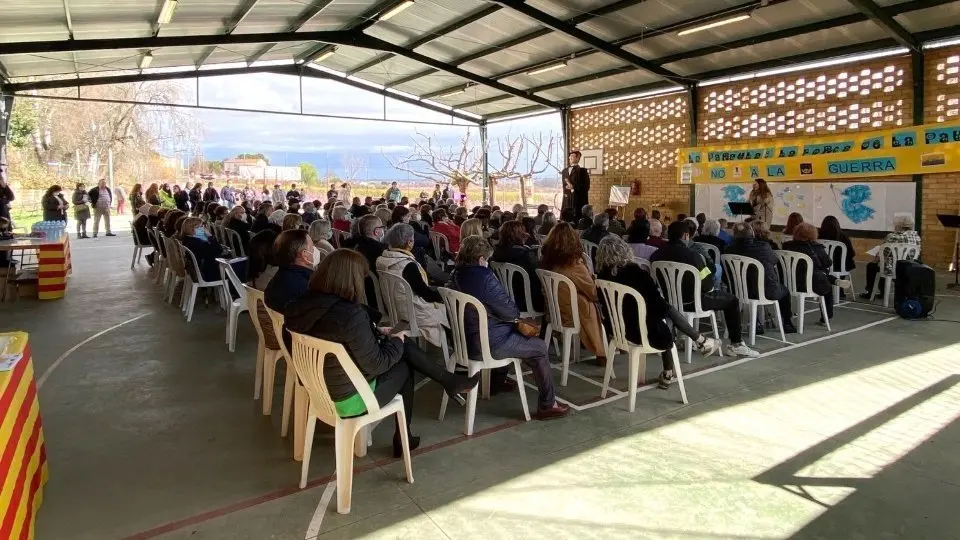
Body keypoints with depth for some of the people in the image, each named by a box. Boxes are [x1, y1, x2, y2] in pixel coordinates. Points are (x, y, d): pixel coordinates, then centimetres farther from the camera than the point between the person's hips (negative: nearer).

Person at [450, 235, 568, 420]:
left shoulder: (456, 276, 2)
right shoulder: (484, 278, -24)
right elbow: (511, 312, -19)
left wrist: (510, 315, 9)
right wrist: (516, 312, 4)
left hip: (465, 340, 9)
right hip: (487, 345, -9)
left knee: (511, 333, 36)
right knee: (540, 347, 7)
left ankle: (497, 382, 46)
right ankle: (547, 406, 11)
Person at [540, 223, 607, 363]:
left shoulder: (547, 260, -8)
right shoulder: (575, 264, -24)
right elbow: (594, 292, -12)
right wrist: (593, 278, 9)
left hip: (554, 311, 6)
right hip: (572, 315, -6)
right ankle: (601, 353, 26)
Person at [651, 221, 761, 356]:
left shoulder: (657, 254, -3)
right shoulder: (690, 254, -19)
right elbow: (708, 283, -15)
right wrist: (713, 287, 8)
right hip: (692, 302, -6)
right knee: (732, 300, 15)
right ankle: (736, 344, 15)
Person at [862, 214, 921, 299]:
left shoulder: (892, 237, -18)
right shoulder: (916, 236, 0)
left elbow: (882, 254, -12)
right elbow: (914, 255, 10)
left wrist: (875, 260, 9)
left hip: (892, 269, -6)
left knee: (871, 265, 22)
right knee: (884, 261, 34)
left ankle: (870, 293, 28)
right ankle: (881, 291, 41)